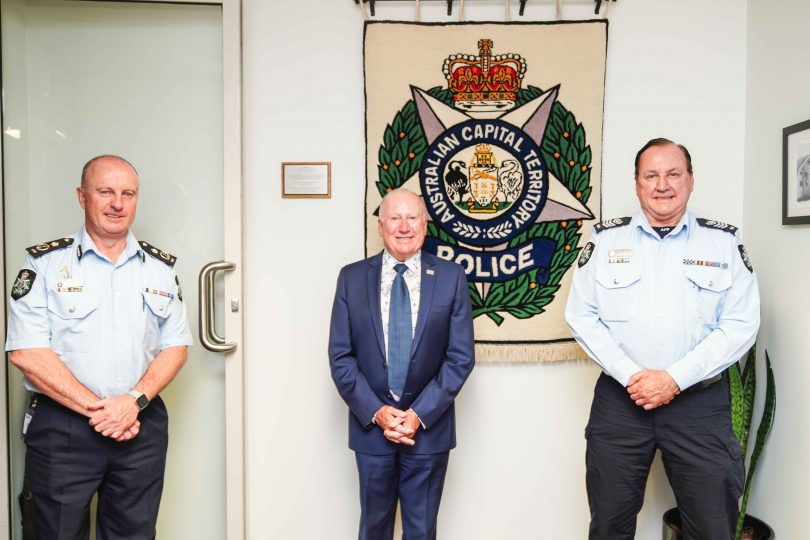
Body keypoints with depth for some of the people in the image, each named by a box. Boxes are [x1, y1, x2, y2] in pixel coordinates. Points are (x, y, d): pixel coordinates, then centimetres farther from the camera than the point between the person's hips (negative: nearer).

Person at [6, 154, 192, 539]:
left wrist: (135, 401, -12)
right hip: (60, 427, -2)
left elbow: (176, 346, 4)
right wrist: (96, 409, -14)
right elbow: (25, 352, -10)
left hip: (142, 427, 3)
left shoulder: (161, 267, 6)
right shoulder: (45, 263, -3)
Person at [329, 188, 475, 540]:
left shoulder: (450, 277, -2)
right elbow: (340, 356, -1)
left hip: (428, 426, 0)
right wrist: (376, 412, -11)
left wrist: (420, 414, -11)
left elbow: (461, 356, -4)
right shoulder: (352, 277, 0)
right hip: (371, 425, 1)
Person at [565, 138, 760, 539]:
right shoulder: (605, 239, 4)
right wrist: (630, 375, -11)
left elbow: (740, 325, -3)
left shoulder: (724, 243, 4)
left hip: (701, 403, 0)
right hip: (619, 400, 0)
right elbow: (581, 315, 0)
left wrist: (676, 378, -13)